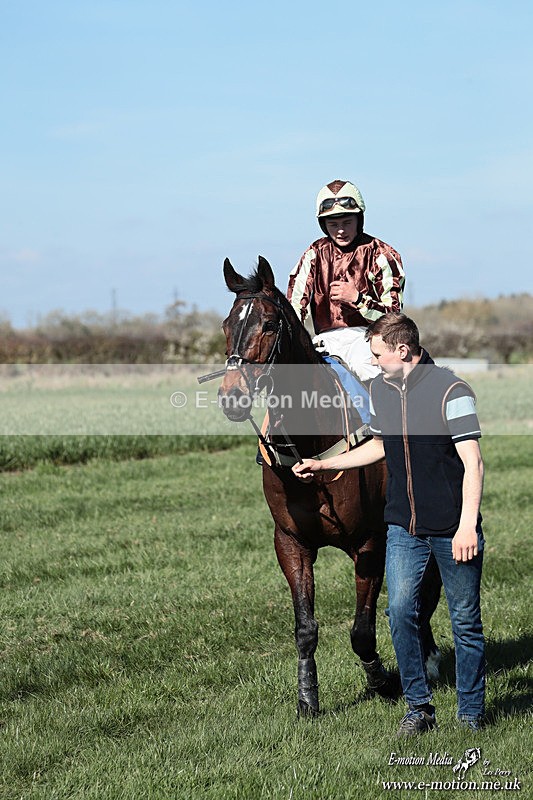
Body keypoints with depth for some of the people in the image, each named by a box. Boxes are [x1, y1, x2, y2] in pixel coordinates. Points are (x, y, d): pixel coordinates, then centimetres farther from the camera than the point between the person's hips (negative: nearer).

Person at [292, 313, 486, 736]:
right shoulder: (380, 390, 7)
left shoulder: (450, 390, -14)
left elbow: (472, 462, -17)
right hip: (403, 527, 5)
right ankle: (419, 707, 5)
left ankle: (471, 714, 17)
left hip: (453, 529, -5)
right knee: (400, 610, -7)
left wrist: (467, 525, -23)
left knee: (466, 622, 4)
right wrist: (323, 464, 24)